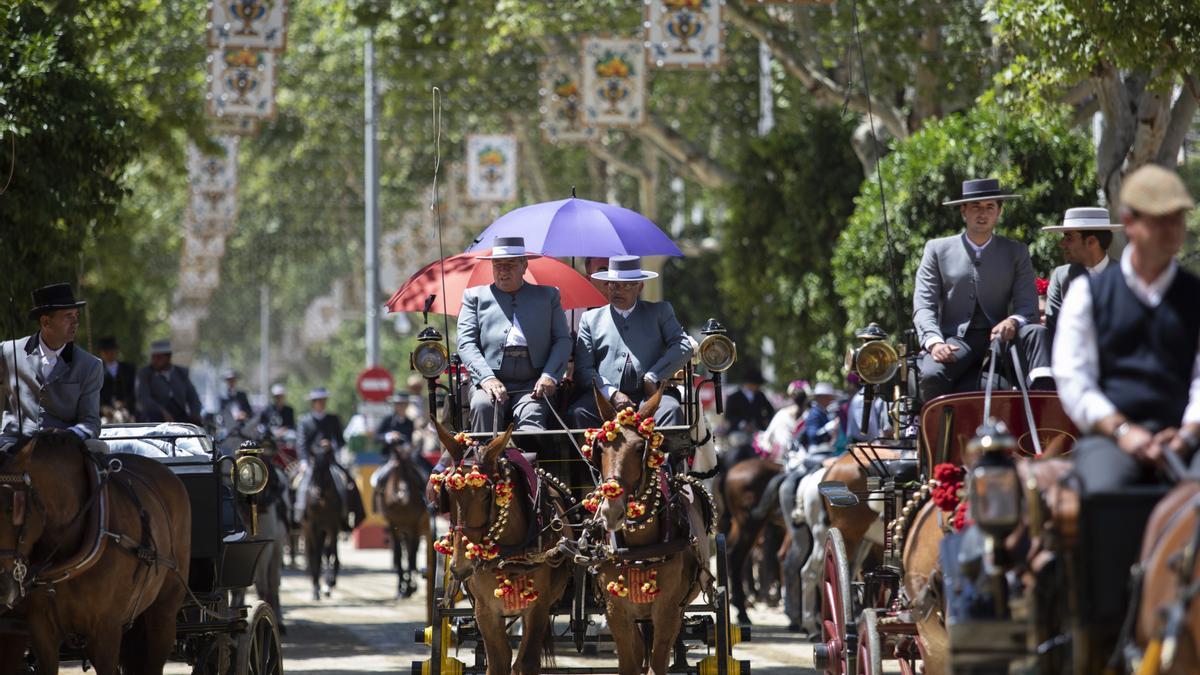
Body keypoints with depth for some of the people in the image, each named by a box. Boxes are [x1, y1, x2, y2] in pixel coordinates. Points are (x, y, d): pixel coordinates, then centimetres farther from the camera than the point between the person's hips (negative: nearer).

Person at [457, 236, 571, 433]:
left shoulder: (548, 296, 20)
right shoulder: (475, 296, 18)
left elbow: (563, 340, 13)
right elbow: (466, 343, 7)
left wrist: (549, 376, -7)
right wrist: (487, 378, -12)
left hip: (532, 384, 0)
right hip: (490, 381, 0)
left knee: (532, 414, -31)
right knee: (483, 406, -33)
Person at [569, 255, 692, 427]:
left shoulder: (660, 312, 19)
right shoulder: (591, 319, 19)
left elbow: (684, 347, 6)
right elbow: (583, 369, 9)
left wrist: (652, 377, -7)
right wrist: (612, 394, -9)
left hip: (649, 394, -1)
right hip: (605, 398, 1)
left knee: (671, 410, -34)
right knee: (578, 413, -31)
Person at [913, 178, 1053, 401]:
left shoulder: (1016, 252, 14)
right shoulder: (938, 250, 11)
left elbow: (1028, 305, 4)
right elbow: (923, 306, 3)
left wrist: (1013, 321, -22)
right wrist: (934, 342, -18)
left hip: (998, 337, 1)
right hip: (955, 339, -1)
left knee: (1036, 332, -31)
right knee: (931, 376, -34)